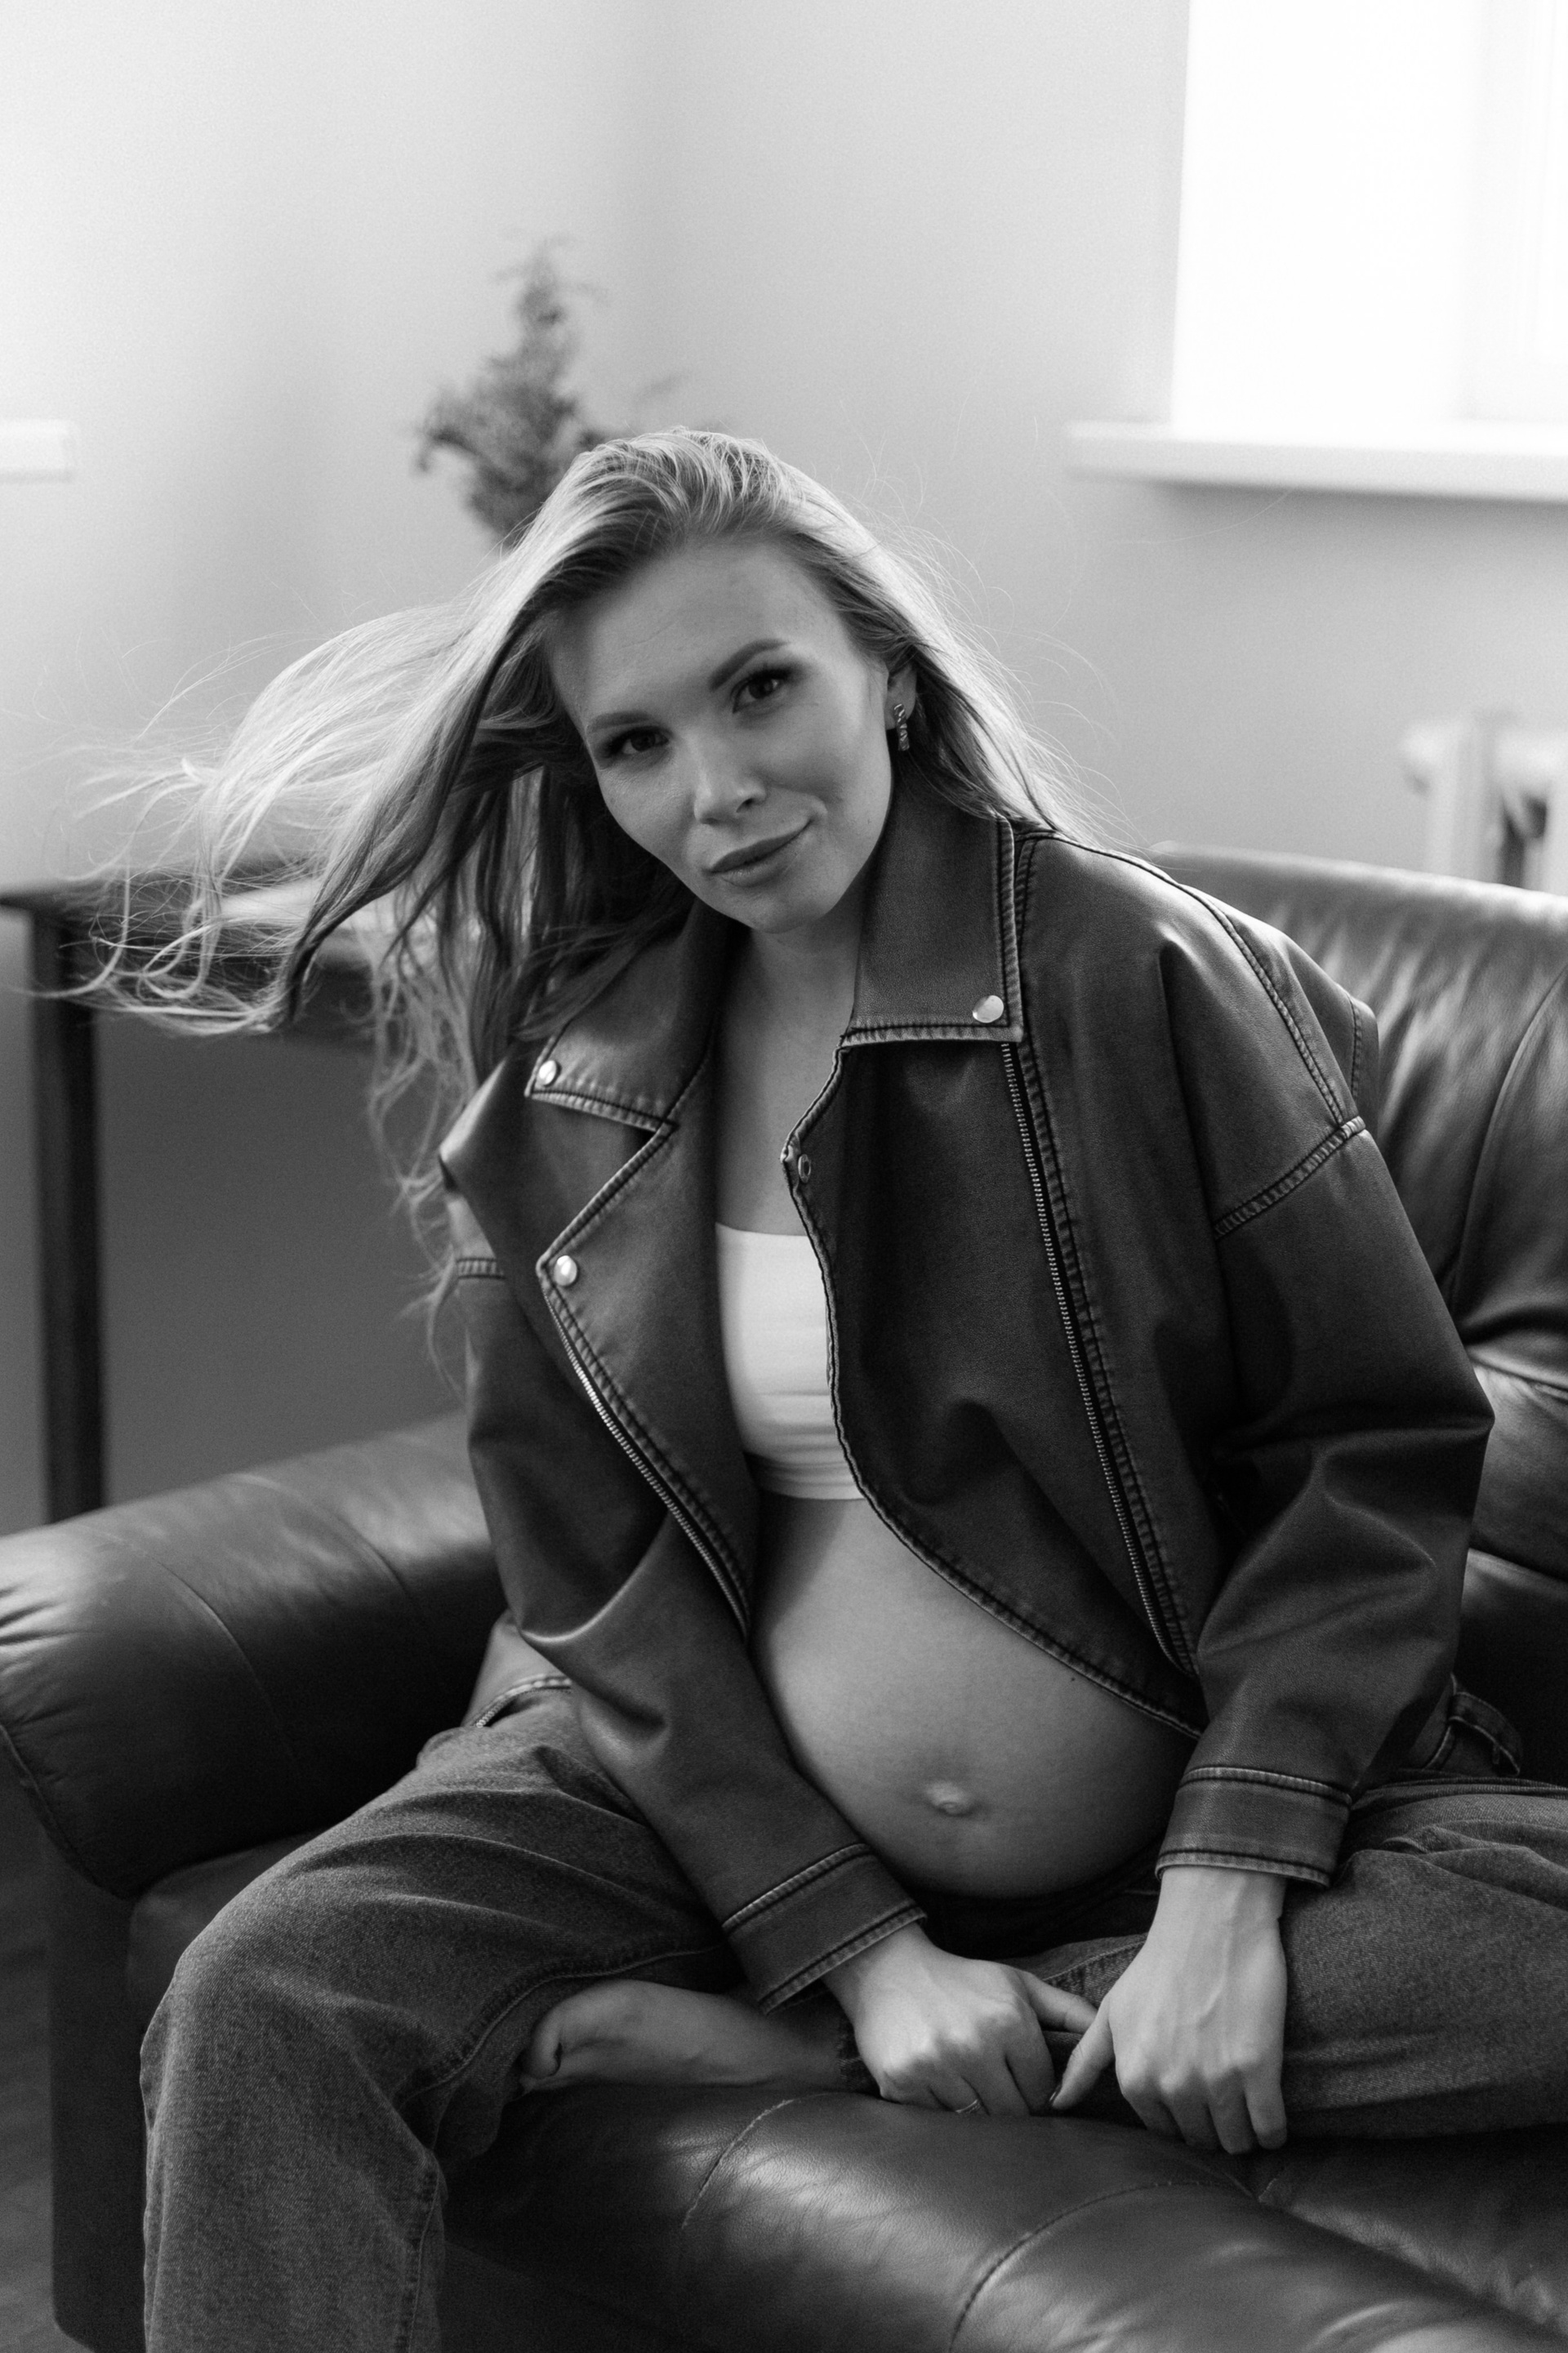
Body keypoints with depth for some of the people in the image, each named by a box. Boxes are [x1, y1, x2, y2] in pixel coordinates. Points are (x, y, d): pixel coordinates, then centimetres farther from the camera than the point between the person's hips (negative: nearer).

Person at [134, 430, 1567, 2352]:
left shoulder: (1141, 976, -8)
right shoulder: (556, 1095, 1)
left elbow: (1374, 1440, -9)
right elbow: (604, 1581, -1)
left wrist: (1229, 1887, -20)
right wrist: (865, 1949, -14)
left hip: (1190, 1809, 0)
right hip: (718, 1801, 1)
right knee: (263, 2008, -22)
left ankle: (740, 2054, -22)